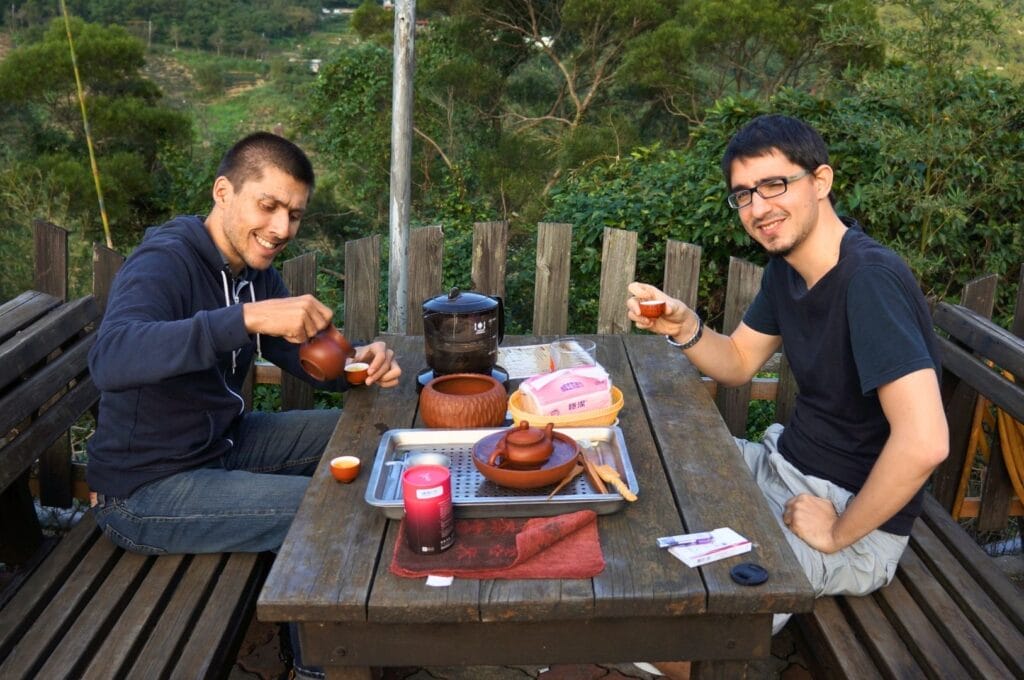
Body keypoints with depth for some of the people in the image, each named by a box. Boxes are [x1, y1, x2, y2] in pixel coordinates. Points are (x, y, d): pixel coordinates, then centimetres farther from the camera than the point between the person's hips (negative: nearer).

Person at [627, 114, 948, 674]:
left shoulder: (870, 280, -27)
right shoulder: (786, 268, 1)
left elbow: (924, 442, -35)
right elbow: (738, 364, 12)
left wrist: (837, 534, -21)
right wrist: (682, 327, -9)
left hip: (858, 517, -9)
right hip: (784, 466, 9)